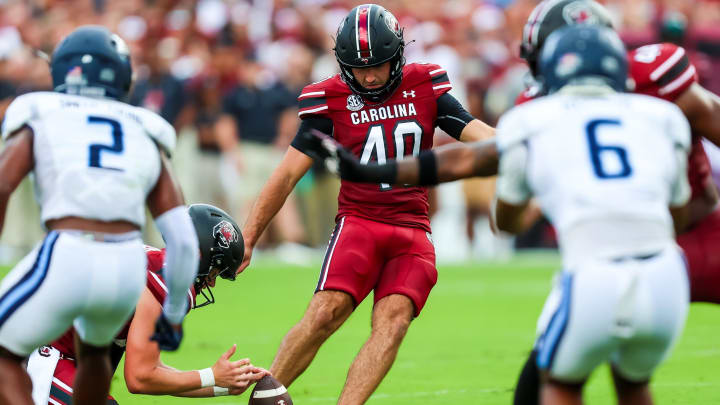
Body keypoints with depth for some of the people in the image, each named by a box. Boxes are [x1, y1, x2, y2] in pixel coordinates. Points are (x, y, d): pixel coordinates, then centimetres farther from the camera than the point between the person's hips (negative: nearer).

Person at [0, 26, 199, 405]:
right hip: (127, 270, 4)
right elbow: (183, 239, 16)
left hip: (65, 263, -4)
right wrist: (174, 313, 29)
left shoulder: (40, 120, 15)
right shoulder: (144, 138, 22)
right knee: (94, 346, 36)